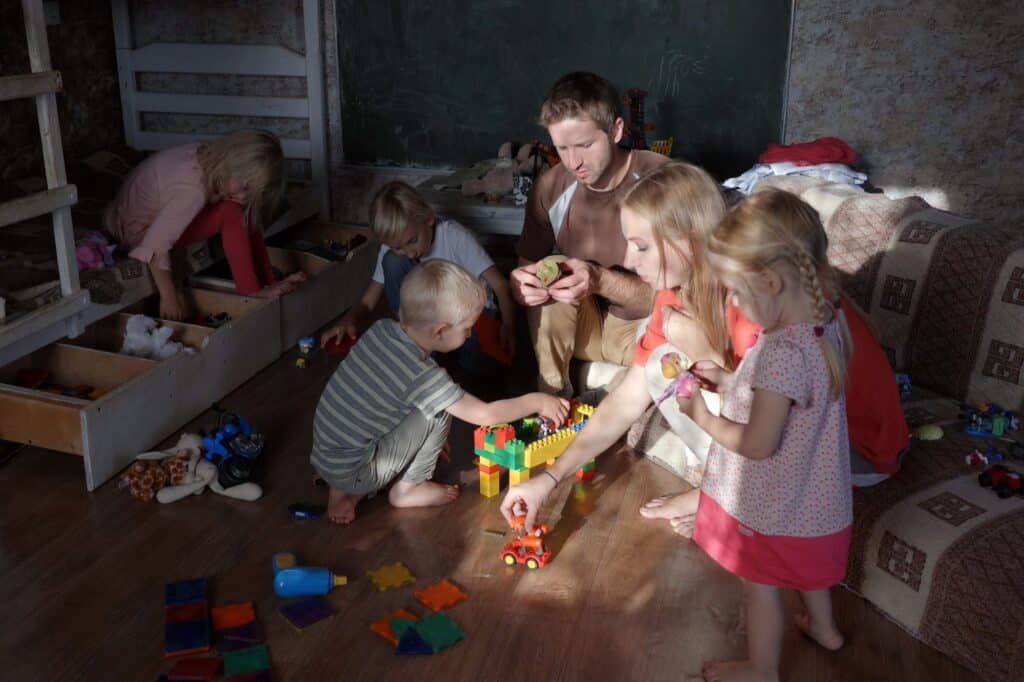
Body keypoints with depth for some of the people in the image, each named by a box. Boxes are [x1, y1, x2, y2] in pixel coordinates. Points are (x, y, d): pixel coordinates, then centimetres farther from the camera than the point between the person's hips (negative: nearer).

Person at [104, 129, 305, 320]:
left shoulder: (207, 157, -13)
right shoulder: (191, 188, -36)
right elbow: (154, 247, -37)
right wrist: (169, 299, -30)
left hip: (160, 212, 9)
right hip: (137, 232, -8)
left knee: (248, 216, -3)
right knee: (230, 214, -25)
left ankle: (268, 285, -4)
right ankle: (252, 292, -18)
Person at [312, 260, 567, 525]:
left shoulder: (381, 329, -5)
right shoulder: (423, 376, -24)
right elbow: (484, 414, -14)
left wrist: (431, 440, 17)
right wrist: (537, 401, 1)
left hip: (323, 457, 7)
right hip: (351, 473, -7)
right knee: (438, 410, -10)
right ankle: (407, 489, 8)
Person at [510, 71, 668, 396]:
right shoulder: (551, 187, -12)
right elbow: (529, 264, -1)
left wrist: (601, 281, -39)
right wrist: (522, 281, -27)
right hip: (589, 323, 4)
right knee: (545, 287, -25)